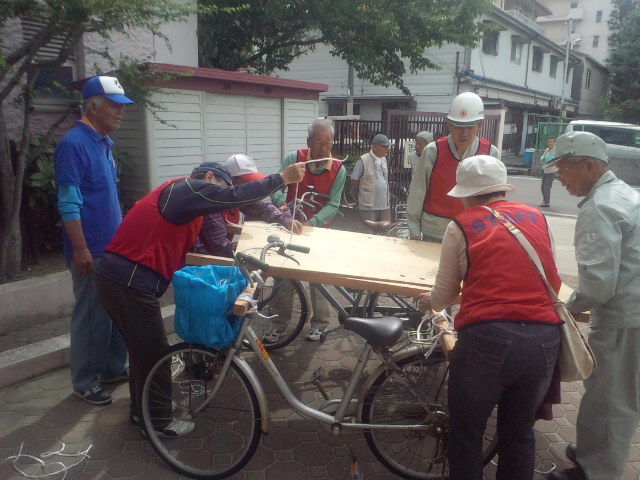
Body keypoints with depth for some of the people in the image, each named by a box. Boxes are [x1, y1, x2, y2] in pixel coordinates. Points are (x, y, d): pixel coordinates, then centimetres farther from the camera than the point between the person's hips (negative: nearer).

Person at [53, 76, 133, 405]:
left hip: (114, 246, 9)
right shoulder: (74, 144, -14)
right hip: (91, 251, -9)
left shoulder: (104, 143, 13)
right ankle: (85, 383, 16)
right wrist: (81, 249, -21)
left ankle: (113, 368, 31)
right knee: (91, 316, 2)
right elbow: (69, 203, -19)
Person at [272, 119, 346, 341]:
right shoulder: (294, 158, -12)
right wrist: (282, 204, -35)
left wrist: (312, 222, -28)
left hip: (319, 228, 0)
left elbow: (333, 205, -13)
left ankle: (319, 322, 20)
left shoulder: (338, 169, -10)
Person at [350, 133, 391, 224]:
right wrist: (362, 195, 4)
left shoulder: (384, 160, 11)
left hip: (385, 205, 6)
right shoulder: (363, 160, -10)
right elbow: (354, 181, -5)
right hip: (368, 206, -6)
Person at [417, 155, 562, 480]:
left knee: (466, 435, 17)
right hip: (545, 341, 5)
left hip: (486, 340, -4)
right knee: (519, 434, 24)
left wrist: (428, 302, 27)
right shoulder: (538, 218, 11)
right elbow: (553, 282, 17)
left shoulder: (461, 226, 1)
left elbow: (443, 296, 5)